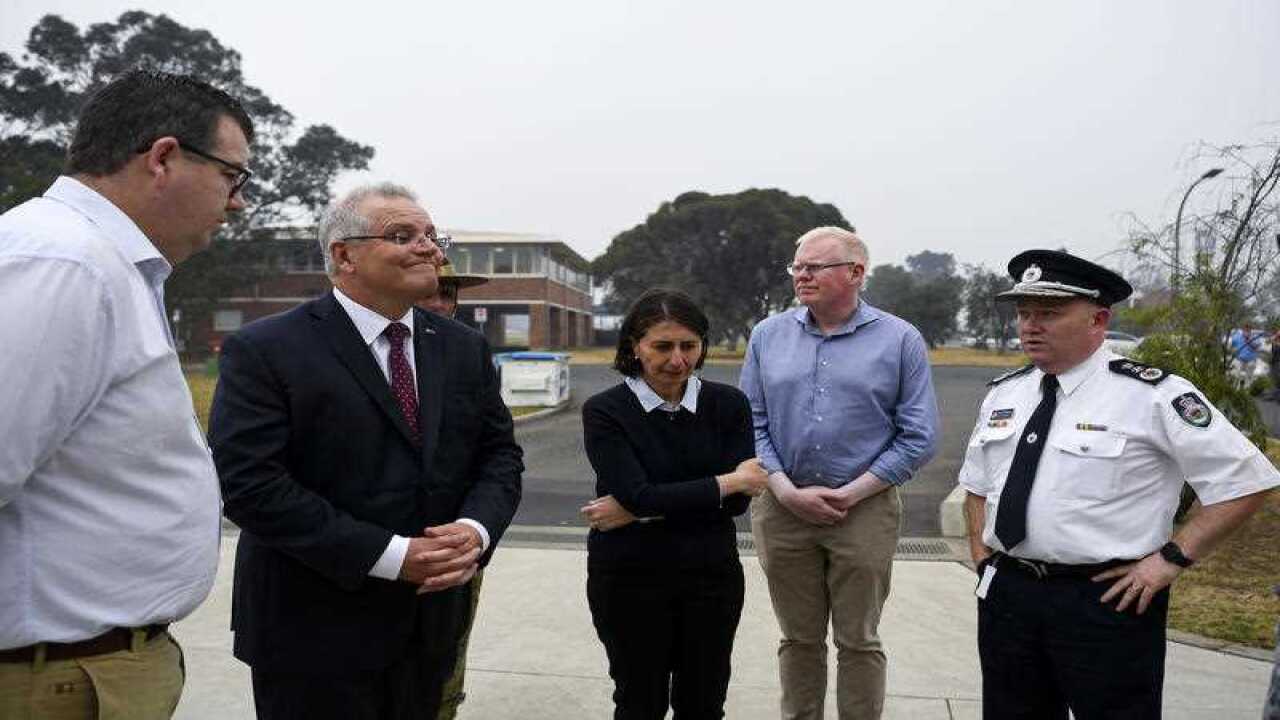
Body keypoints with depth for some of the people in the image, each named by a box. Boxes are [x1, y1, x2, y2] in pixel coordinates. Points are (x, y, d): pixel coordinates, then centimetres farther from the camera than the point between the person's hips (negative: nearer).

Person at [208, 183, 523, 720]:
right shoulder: (264, 351, -11)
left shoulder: (464, 348, 6)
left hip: (429, 625, 6)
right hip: (315, 634, -5)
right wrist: (390, 556, -22)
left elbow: (500, 454, 8)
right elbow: (248, 482, -19)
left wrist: (476, 529, -14)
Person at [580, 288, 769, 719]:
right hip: (629, 580, -2)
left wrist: (638, 511, -16)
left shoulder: (728, 404, -1)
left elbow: (737, 501, -10)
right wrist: (730, 480, -14)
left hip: (712, 575, 2)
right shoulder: (604, 412, -8)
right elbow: (638, 493, -20)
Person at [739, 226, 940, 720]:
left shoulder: (900, 340, -2)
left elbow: (919, 437, -4)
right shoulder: (768, 335, 5)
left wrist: (851, 494, -10)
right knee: (798, 639, 14)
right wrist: (787, 492, -8)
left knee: (859, 642, 9)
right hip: (782, 510, 2)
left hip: (864, 512, -2)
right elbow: (752, 424, 4)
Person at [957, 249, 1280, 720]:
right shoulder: (1003, 394, 7)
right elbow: (976, 483, 20)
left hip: (1106, 599, -5)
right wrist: (981, 553, 8)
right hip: (1006, 592, 6)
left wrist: (1171, 558, -12)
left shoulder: (1152, 396, -11)